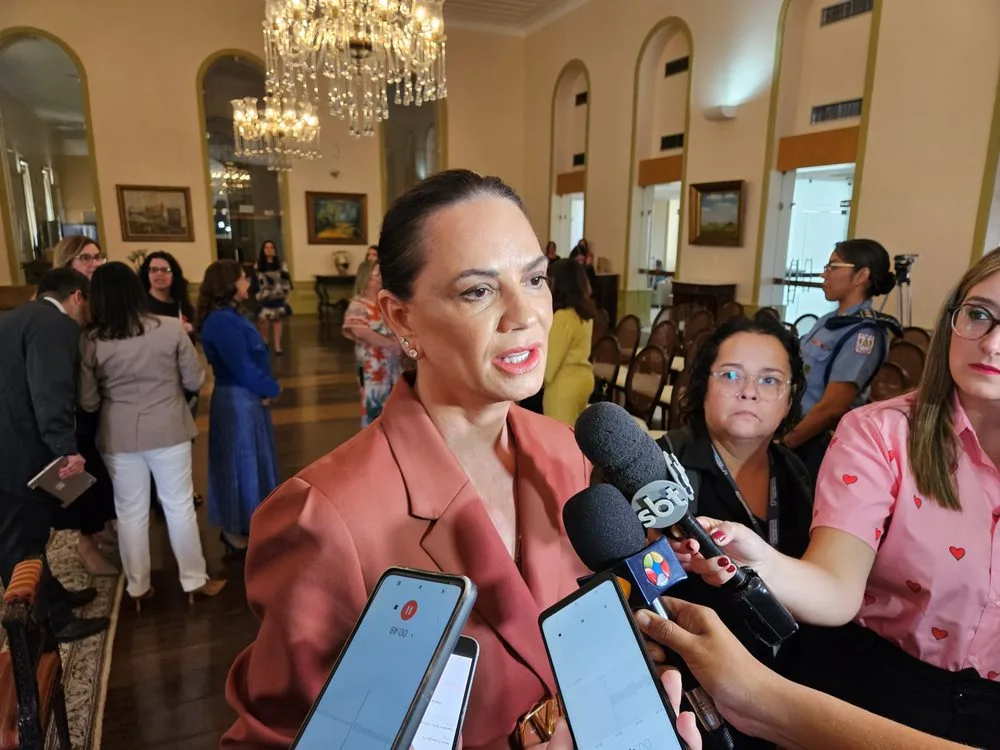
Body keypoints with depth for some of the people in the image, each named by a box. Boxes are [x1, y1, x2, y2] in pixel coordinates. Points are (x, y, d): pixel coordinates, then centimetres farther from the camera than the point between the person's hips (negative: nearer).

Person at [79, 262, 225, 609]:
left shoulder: (90, 340, -8)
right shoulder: (171, 329, -12)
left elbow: (87, 402, -2)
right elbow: (195, 380, -3)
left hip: (119, 435, 1)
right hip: (168, 430, -1)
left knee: (130, 512, 15)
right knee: (179, 505, 12)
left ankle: (138, 587, 29)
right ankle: (195, 580, 23)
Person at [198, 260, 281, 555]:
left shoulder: (230, 316, 9)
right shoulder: (222, 321, -22)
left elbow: (253, 360, 9)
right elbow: (243, 368, -23)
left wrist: (264, 390, -5)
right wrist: (271, 389, -8)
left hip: (247, 397, 10)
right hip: (237, 400, -10)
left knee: (250, 461, 19)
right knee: (242, 463, 3)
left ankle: (241, 526, 34)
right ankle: (236, 533, 18)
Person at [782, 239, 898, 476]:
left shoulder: (864, 333, -17)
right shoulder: (828, 321, 7)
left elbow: (831, 407, -21)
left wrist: (781, 444, -14)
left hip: (817, 443, -7)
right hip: (793, 429, 7)